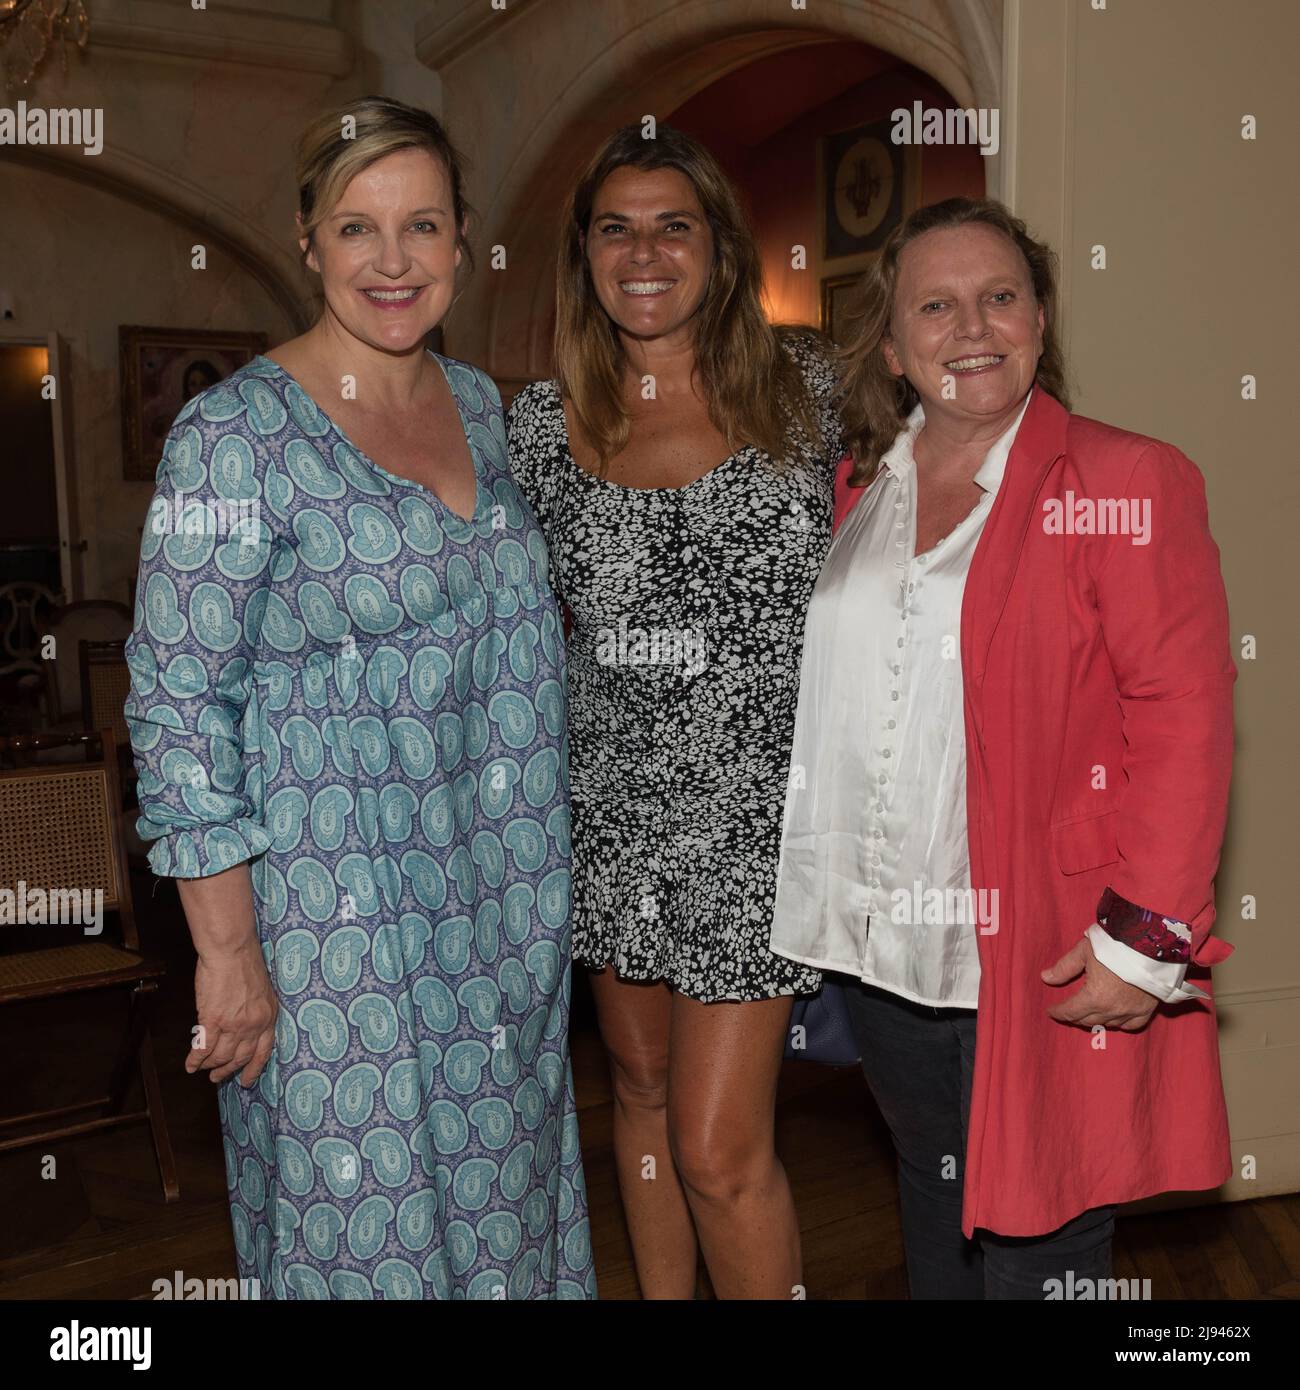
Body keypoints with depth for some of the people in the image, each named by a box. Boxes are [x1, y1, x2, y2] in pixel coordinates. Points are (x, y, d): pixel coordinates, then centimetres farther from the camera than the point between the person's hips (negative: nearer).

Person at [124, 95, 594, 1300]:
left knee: (500, 1202, 19)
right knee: (366, 1227, 10)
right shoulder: (235, 434, -13)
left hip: (505, 916, 6)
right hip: (339, 926, -6)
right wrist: (229, 953, -15)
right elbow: (180, 708, -13)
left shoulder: (479, 403, 7)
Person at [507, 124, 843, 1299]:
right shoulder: (541, 419, 3)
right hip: (611, 806, 4)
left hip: (750, 811, -3)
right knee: (641, 1081, 19)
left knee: (719, 1150, -4)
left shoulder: (806, 385, -3)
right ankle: (663, 1295, 42)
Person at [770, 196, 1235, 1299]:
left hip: (1047, 963, -5)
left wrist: (1141, 936, -17)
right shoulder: (860, 494, 8)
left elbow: (1186, 721, -13)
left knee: (1037, 1247, 8)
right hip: (889, 951, 5)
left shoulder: (1127, 482, -8)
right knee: (934, 1218, 23)